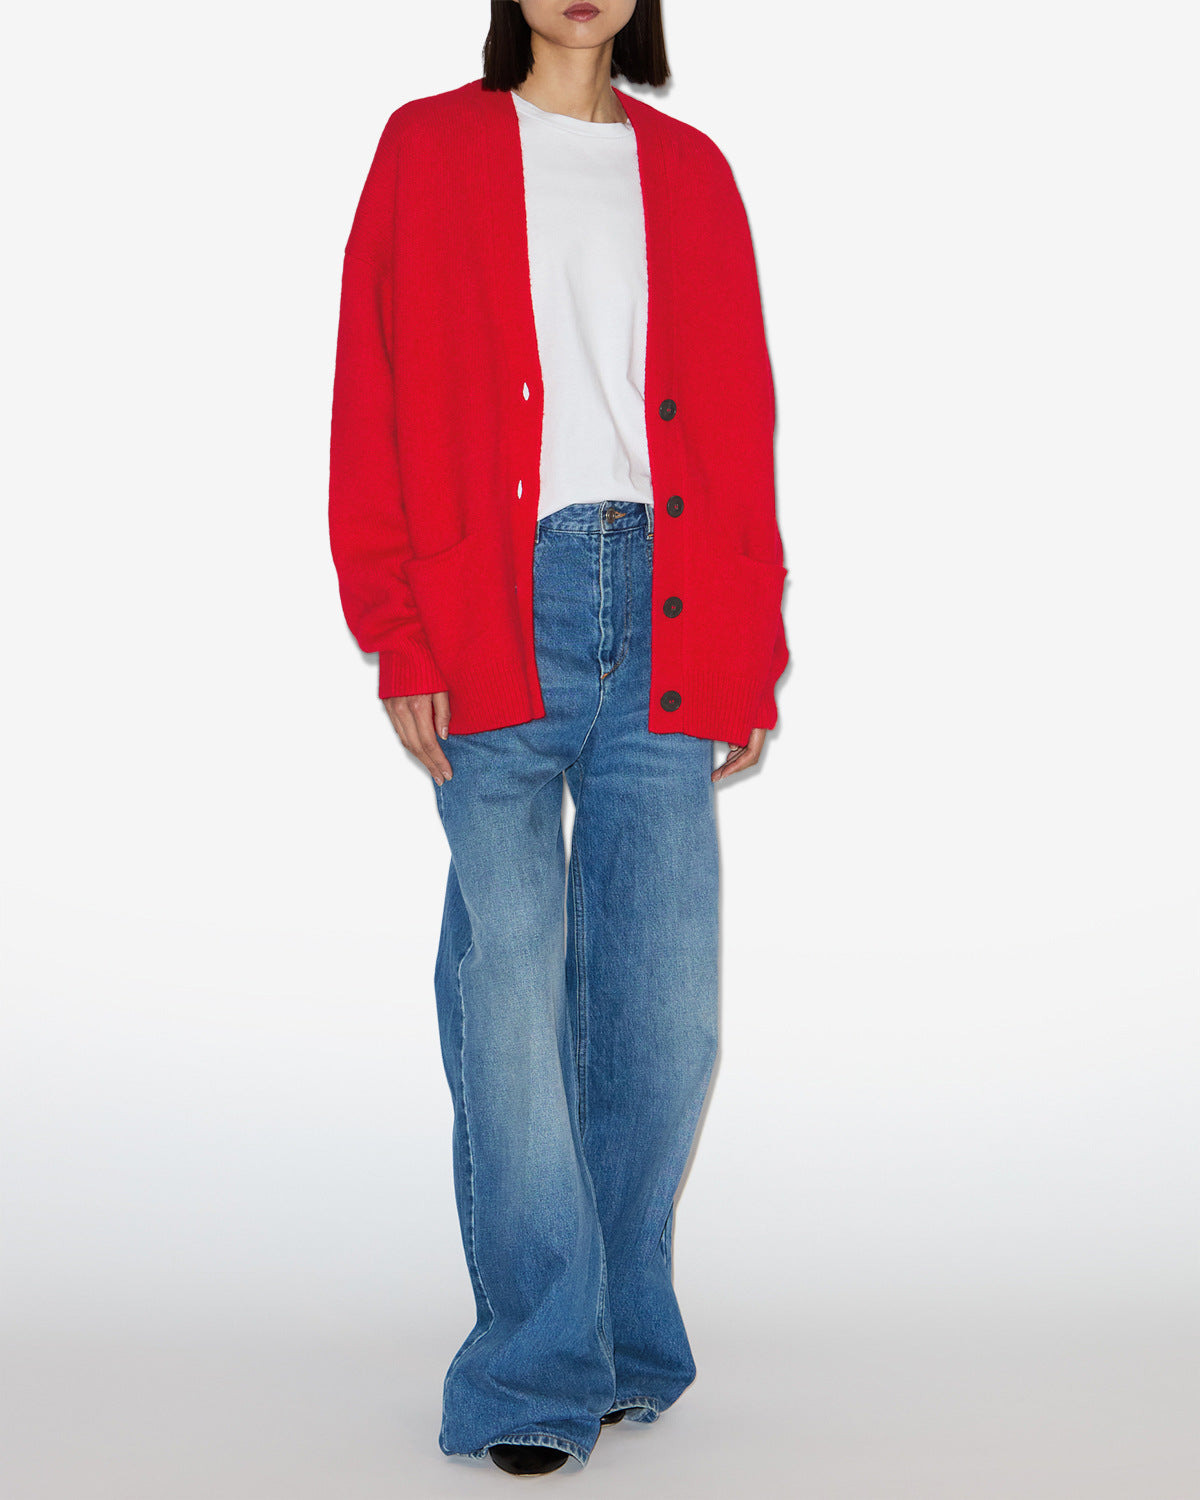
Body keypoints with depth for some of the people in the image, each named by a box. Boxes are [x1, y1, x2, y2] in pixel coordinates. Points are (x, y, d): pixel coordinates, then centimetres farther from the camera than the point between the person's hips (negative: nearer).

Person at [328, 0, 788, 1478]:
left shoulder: (690, 169, 17)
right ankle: (540, 1367, 7)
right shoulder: (430, 150, 11)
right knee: (510, 991, -4)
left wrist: (754, 653, 8)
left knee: (664, 1012, 1)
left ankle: (623, 1331, 20)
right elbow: (375, 406, 4)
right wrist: (399, 636, -6)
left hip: (664, 620, 2)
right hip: (496, 623, -2)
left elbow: (744, 421, 15)